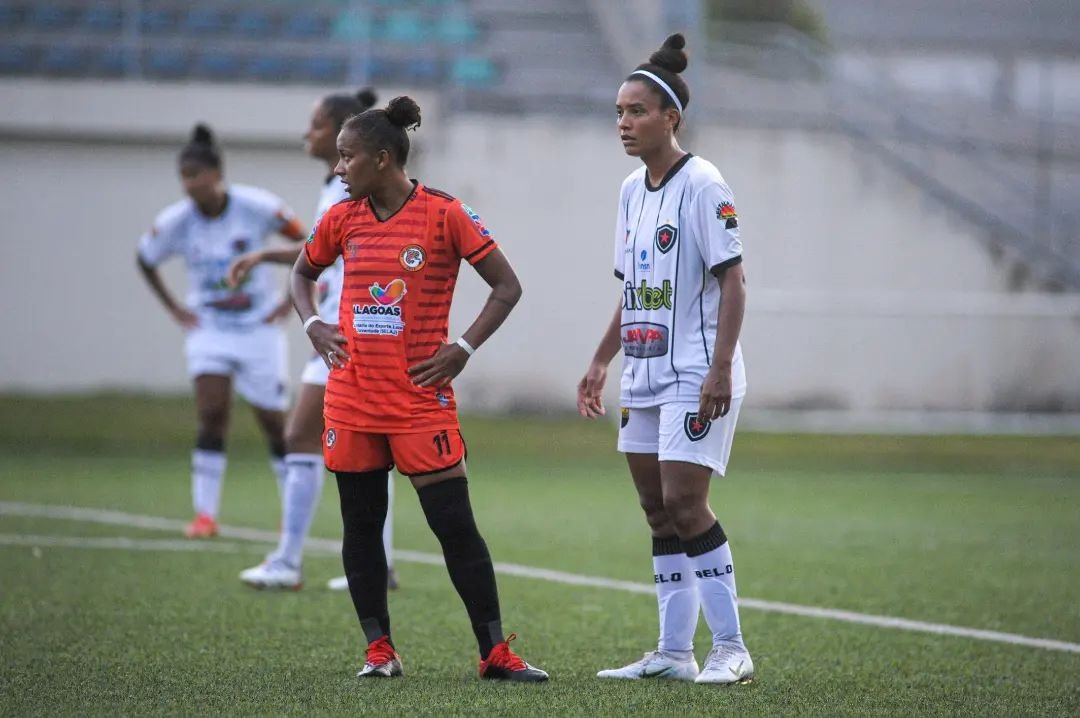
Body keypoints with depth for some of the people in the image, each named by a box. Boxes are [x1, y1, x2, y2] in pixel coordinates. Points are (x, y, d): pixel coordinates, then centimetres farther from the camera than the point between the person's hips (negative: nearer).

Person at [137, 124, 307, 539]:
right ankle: (205, 513, -12)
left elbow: (305, 242, -3)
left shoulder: (257, 207, -17)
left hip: (259, 328, -1)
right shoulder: (175, 222, -11)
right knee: (212, 417, -15)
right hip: (209, 329, 1)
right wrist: (173, 308, 4)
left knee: (274, 423, 5)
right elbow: (145, 259, 9)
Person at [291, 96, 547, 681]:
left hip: (420, 398, -4)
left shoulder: (444, 214, -7)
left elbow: (507, 286, -3)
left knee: (455, 525, -5)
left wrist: (462, 350, -10)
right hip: (351, 398, 4)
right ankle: (379, 650, 16)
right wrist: (312, 325, 6)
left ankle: (495, 653, -1)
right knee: (360, 526, 7)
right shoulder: (341, 219, 6)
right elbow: (302, 273, 24)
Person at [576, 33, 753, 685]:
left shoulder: (703, 186, -11)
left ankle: (732, 649, -5)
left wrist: (720, 368, -21)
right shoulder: (632, 190, 13)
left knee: (684, 503, -13)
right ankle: (675, 652, 12)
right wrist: (601, 362, 18)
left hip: (697, 378, -8)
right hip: (646, 376, 8)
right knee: (659, 510, 8)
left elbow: (732, 281, -15)